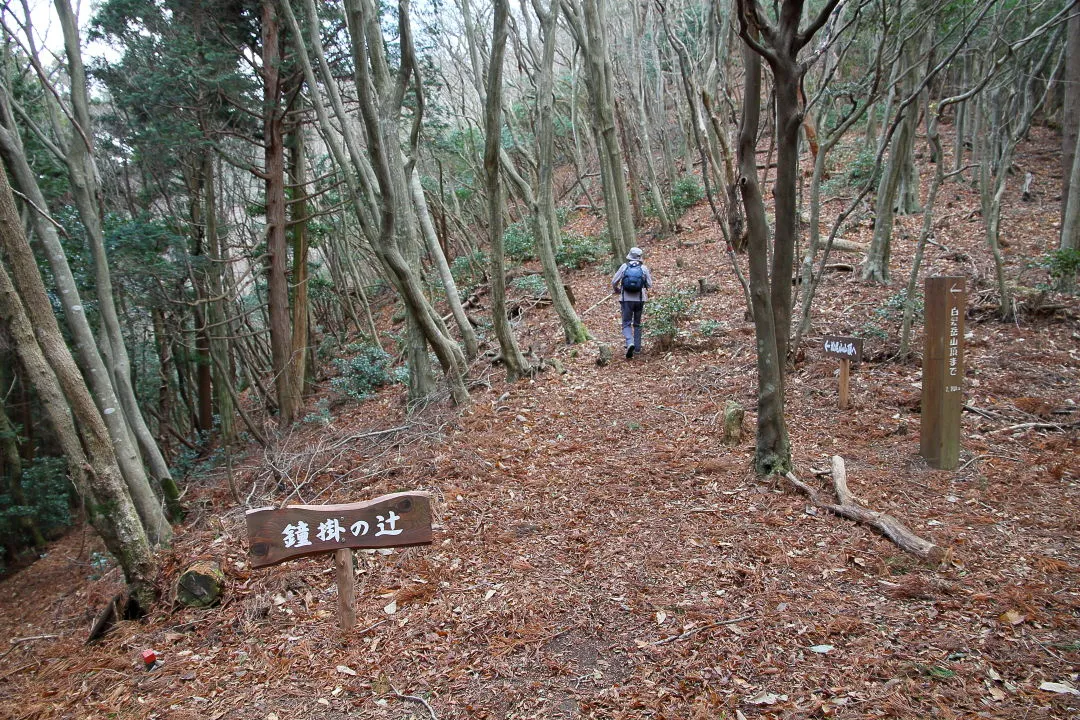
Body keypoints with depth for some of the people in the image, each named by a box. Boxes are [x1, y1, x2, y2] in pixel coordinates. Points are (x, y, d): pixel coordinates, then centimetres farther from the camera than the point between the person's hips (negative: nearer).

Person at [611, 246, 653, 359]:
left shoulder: (624, 267, -2)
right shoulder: (644, 268, 0)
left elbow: (614, 282, 1)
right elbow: (649, 285, 5)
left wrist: (616, 290, 22)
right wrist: (650, 276, 26)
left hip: (626, 299, -2)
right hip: (640, 299, 2)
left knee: (627, 323, 1)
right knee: (637, 324, 16)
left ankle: (630, 343, -23)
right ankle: (637, 347, 19)